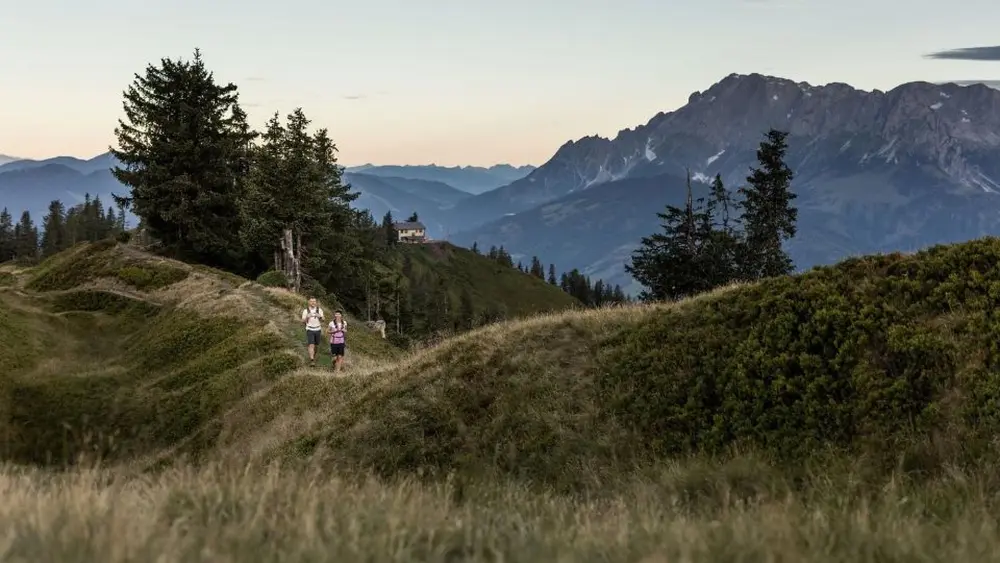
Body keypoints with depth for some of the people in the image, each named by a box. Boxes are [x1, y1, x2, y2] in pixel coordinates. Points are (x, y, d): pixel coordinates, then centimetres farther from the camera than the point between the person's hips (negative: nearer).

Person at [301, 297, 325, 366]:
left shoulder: (319, 310, 1)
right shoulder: (306, 310, -2)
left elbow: (322, 320, -1)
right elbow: (303, 322, -1)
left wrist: (320, 317, -23)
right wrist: (307, 317, -22)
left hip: (318, 330, 2)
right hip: (309, 330, -2)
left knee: (316, 345, 14)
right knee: (311, 345, -16)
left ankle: (314, 357, 39)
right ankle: (312, 361, -24)